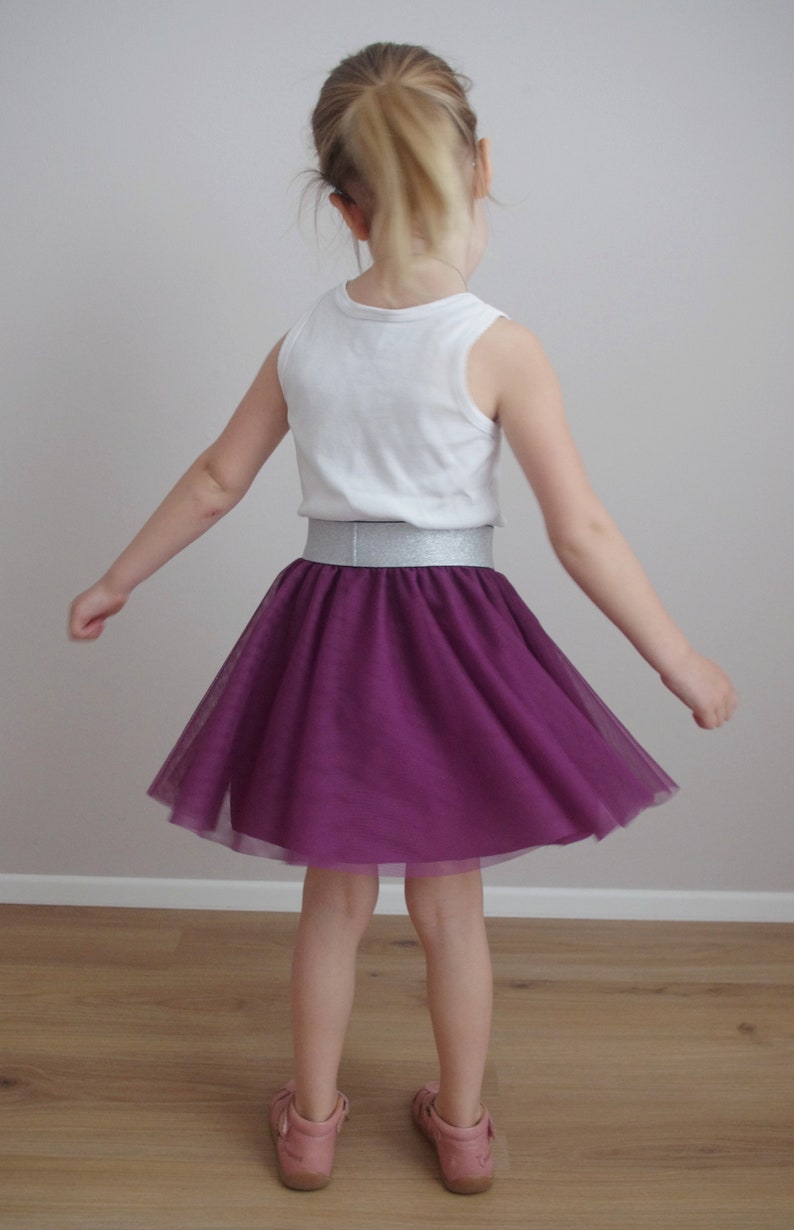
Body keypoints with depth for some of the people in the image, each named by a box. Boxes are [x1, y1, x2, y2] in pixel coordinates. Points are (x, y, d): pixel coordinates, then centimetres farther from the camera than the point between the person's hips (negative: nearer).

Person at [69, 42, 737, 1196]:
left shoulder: (302, 343, -1)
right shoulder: (498, 347, -13)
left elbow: (213, 484, 7)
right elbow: (583, 533, -13)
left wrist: (116, 583, 22)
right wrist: (684, 665, -4)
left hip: (324, 630, 3)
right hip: (451, 635, -3)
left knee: (335, 895, 18)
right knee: (450, 900, 15)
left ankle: (311, 1121, 34)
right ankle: (462, 1125, 34)